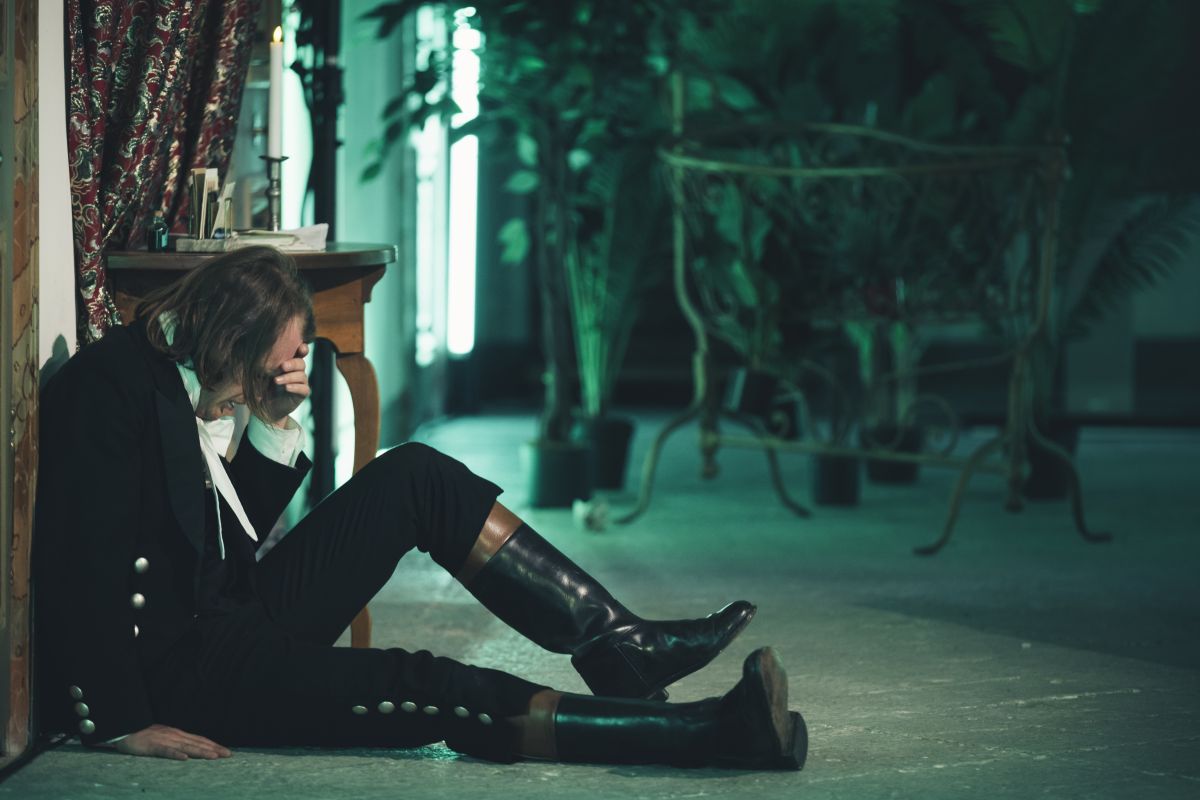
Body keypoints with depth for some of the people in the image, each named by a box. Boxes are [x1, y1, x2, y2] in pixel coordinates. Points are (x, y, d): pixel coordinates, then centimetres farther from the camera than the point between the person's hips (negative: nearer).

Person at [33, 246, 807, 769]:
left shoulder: (208, 387, 8)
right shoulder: (111, 385, -18)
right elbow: (83, 563, -25)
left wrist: (273, 427, -3)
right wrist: (122, 724, -27)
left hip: (242, 612, 10)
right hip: (177, 663, -10)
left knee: (418, 477, 1)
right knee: (432, 693, -25)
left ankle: (620, 647, -5)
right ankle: (710, 734, -31)